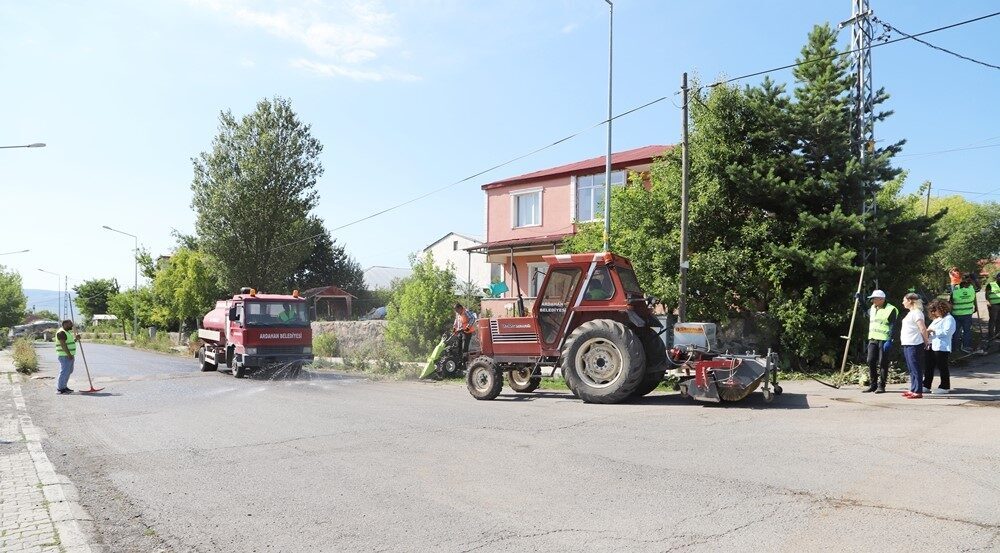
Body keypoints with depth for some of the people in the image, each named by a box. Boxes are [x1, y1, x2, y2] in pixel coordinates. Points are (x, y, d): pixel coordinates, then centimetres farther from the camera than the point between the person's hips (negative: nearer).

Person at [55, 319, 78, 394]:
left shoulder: (67, 332, 18)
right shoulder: (61, 332, -14)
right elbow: (63, 344, -21)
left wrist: (75, 339, 9)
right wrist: (69, 354, -24)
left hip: (69, 356, 11)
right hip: (65, 356, -11)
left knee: (69, 371, 15)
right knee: (64, 371, -9)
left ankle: (64, 387, 23)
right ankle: (60, 389, -5)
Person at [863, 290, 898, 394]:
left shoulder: (891, 309, -7)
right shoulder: (872, 309, 15)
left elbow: (893, 326, -11)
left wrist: (890, 340, -18)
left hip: (884, 340, -7)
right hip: (872, 339, 7)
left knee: (883, 363, -2)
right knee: (871, 362, 4)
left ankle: (881, 386, 3)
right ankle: (872, 384, 12)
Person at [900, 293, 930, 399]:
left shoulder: (916, 312, -14)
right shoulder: (911, 313, 17)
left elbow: (923, 329, -19)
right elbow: (923, 328, 23)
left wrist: (926, 341, -9)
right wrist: (925, 341, 19)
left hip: (914, 345, -10)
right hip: (907, 345, 10)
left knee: (915, 369, -7)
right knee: (911, 369, 14)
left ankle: (918, 392, -5)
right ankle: (913, 390, 21)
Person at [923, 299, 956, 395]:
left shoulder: (949, 319, -8)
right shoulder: (936, 319, 20)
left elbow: (946, 332, -20)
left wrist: (933, 331, -18)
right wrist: (928, 332, 7)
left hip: (942, 347, -9)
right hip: (932, 346, 9)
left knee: (942, 367, 0)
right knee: (928, 366, 8)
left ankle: (945, 387, 9)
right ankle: (926, 386, 12)